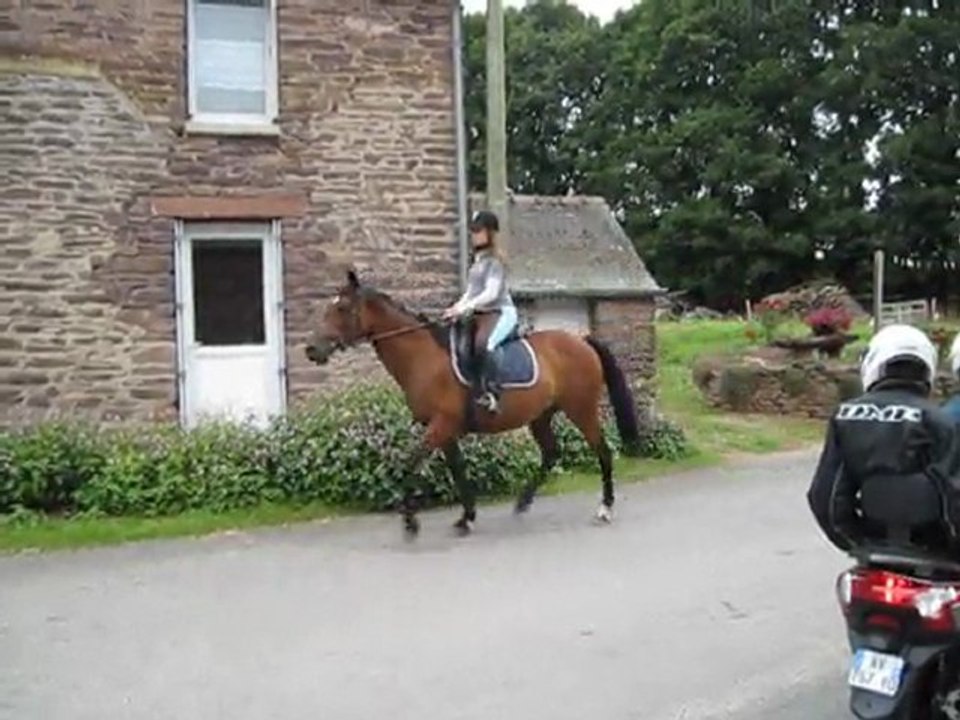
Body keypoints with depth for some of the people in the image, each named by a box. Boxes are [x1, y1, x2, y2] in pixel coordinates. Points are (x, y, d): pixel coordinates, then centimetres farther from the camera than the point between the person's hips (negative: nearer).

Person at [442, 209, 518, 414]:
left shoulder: (494, 260, -9)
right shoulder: (478, 260, 18)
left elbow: (491, 293, -19)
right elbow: (471, 291, 20)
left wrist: (465, 307, -24)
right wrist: (457, 307, 3)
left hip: (499, 312, -10)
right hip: (480, 314, 10)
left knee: (483, 343, -36)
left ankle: (491, 393, -40)